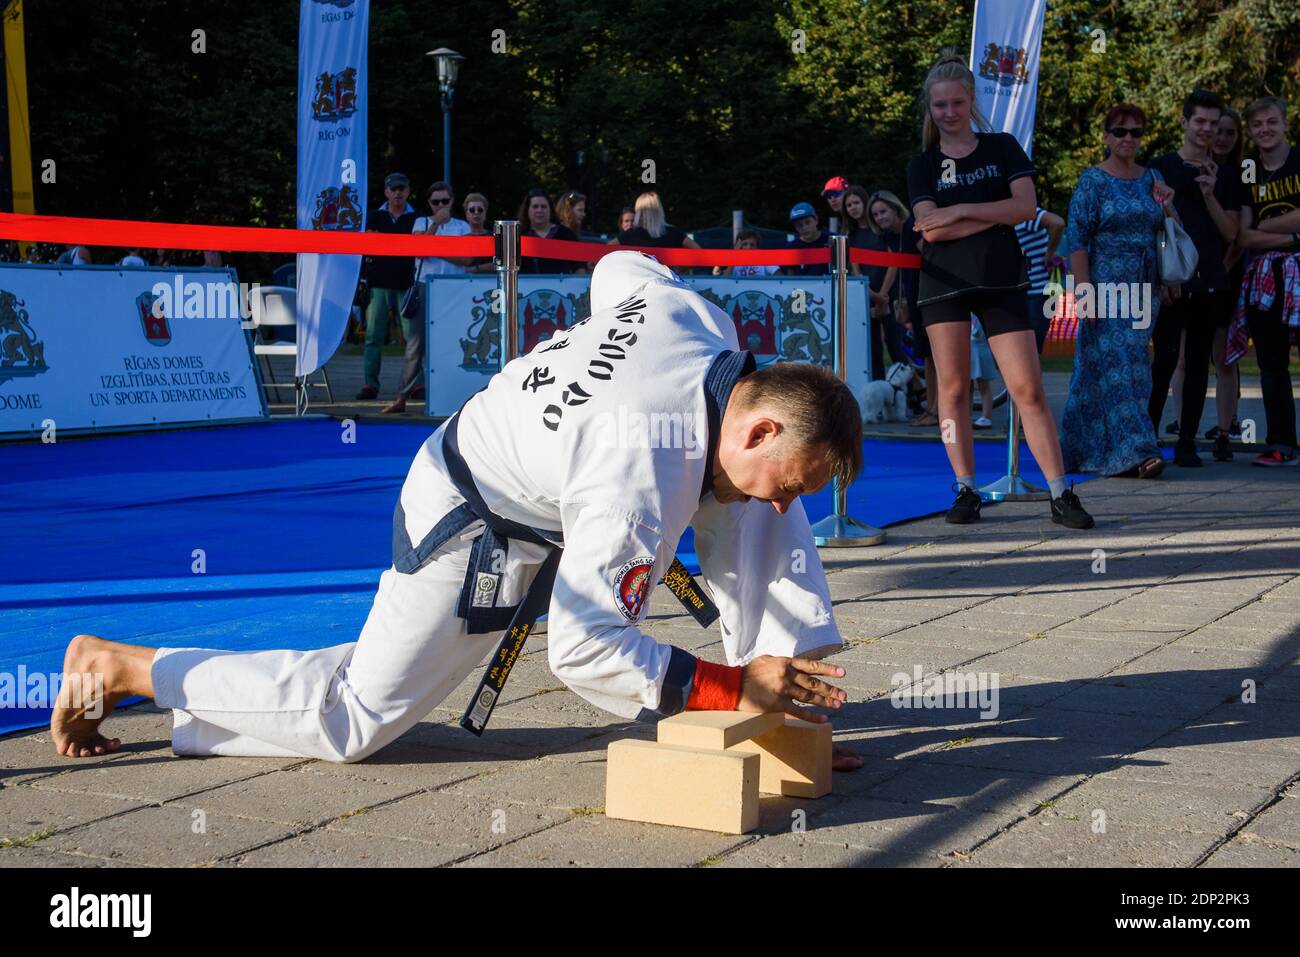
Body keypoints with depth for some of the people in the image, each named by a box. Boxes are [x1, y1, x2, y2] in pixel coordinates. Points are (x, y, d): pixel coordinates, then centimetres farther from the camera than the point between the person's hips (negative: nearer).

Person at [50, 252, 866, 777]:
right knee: (354, 719, -2)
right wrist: (732, 690, -32)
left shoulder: (699, 320, -16)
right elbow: (581, 649, -34)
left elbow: (619, 268, 6)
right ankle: (118, 665, 7)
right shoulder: (644, 484, -38)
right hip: (474, 532, -9)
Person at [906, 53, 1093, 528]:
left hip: (1001, 282, -1)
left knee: (1028, 389, -6)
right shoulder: (922, 165, 9)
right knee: (953, 388, 0)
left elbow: (1026, 205, -5)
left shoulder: (1002, 147, 9)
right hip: (944, 285, 1)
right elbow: (930, 228, -7)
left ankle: (1061, 495, -4)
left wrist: (960, 210, -9)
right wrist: (995, 215, -9)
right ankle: (965, 490, 10)